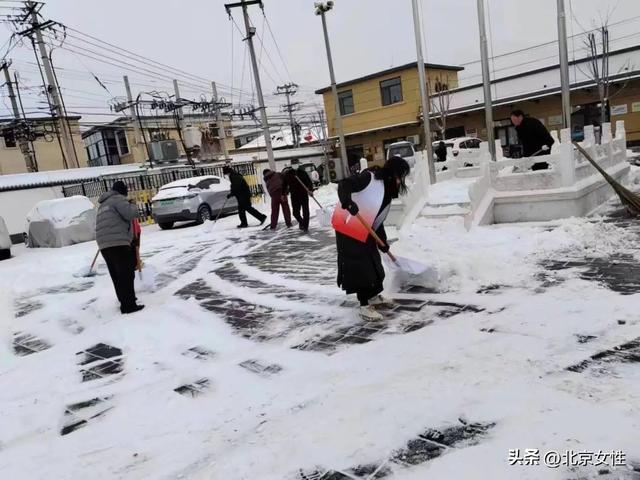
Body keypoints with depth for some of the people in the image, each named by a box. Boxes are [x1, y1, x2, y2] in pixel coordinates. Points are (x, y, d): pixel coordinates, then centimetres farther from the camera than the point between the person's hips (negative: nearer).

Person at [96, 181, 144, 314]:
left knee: (116, 275, 15)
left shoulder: (103, 204, 28)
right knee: (126, 274, -8)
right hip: (117, 242, -9)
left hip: (104, 244, 9)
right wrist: (133, 207, 7)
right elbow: (130, 213, -14)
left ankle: (125, 301, 24)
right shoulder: (118, 199, -2)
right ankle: (128, 305, -10)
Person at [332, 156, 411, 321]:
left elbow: (378, 219, 14)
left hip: (366, 233, 9)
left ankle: (374, 296, 36)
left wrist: (383, 242, 12)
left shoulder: (388, 192, 10)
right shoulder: (370, 177, -15)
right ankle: (365, 306, 2)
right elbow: (344, 185, -26)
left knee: (374, 263, 18)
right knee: (359, 267, -6)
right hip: (348, 230, -9)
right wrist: (347, 200, -46)